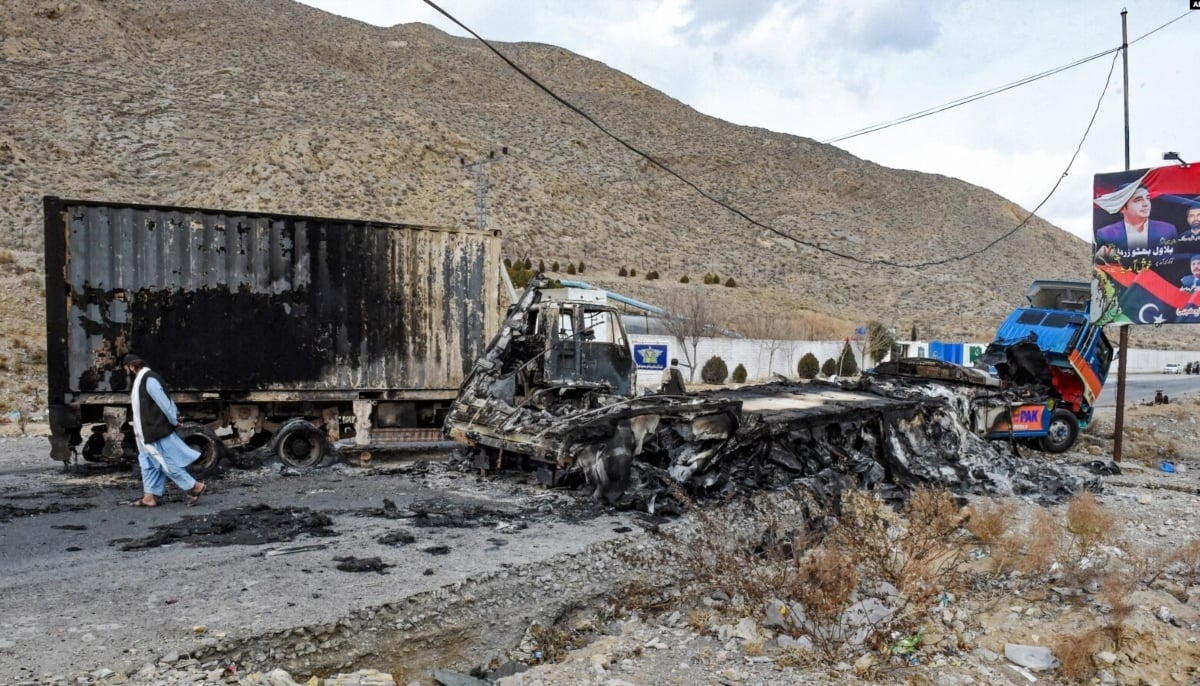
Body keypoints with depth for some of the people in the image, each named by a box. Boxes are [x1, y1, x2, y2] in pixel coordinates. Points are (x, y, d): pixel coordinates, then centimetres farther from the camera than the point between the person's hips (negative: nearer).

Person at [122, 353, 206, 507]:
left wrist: (174, 422, -10)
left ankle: (195, 487, 3)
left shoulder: (149, 380, -19)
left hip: (157, 432, -10)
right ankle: (150, 497, 14)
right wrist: (175, 416, 8)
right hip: (149, 433, 10)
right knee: (148, 464, 10)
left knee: (167, 463, -4)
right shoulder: (142, 380, 14)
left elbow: (164, 403, -20)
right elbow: (166, 401, 16)